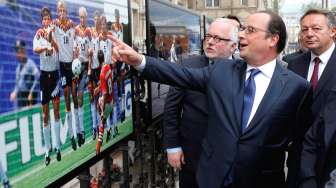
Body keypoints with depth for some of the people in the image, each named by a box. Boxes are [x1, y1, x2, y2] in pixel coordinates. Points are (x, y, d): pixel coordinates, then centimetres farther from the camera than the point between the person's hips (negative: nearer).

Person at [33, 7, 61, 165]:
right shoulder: (38, 34, -2)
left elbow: (58, 49, -17)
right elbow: (35, 49, -23)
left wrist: (51, 39, -36)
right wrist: (46, 47, -43)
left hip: (55, 73, 1)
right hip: (44, 74, -1)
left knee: (56, 110, 4)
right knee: (45, 114, 4)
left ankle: (58, 147, 11)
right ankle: (47, 149, 11)